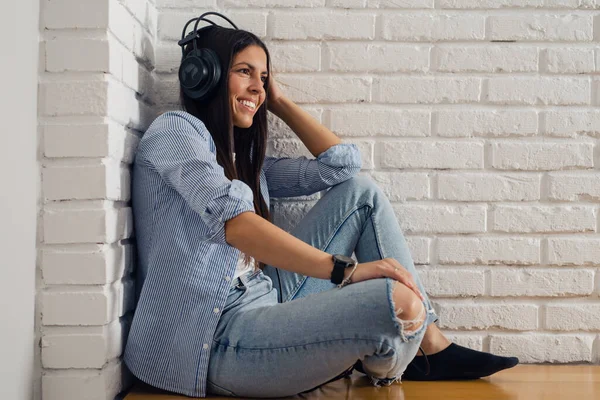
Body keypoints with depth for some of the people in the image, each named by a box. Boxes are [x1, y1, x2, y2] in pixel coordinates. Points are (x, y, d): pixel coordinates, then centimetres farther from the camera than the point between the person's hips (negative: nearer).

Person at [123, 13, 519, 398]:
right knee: (399, 302, -28)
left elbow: (342, 163, 17)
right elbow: (234, 222, -21)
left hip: (266, 303, 9)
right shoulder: (175, 129, -5)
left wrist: (278, 100, 20)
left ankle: (431, 346, 5)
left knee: (361, 190, 6)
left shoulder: (245, 160, 20)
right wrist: (345, 270, -27)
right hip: (217, 340, -9)